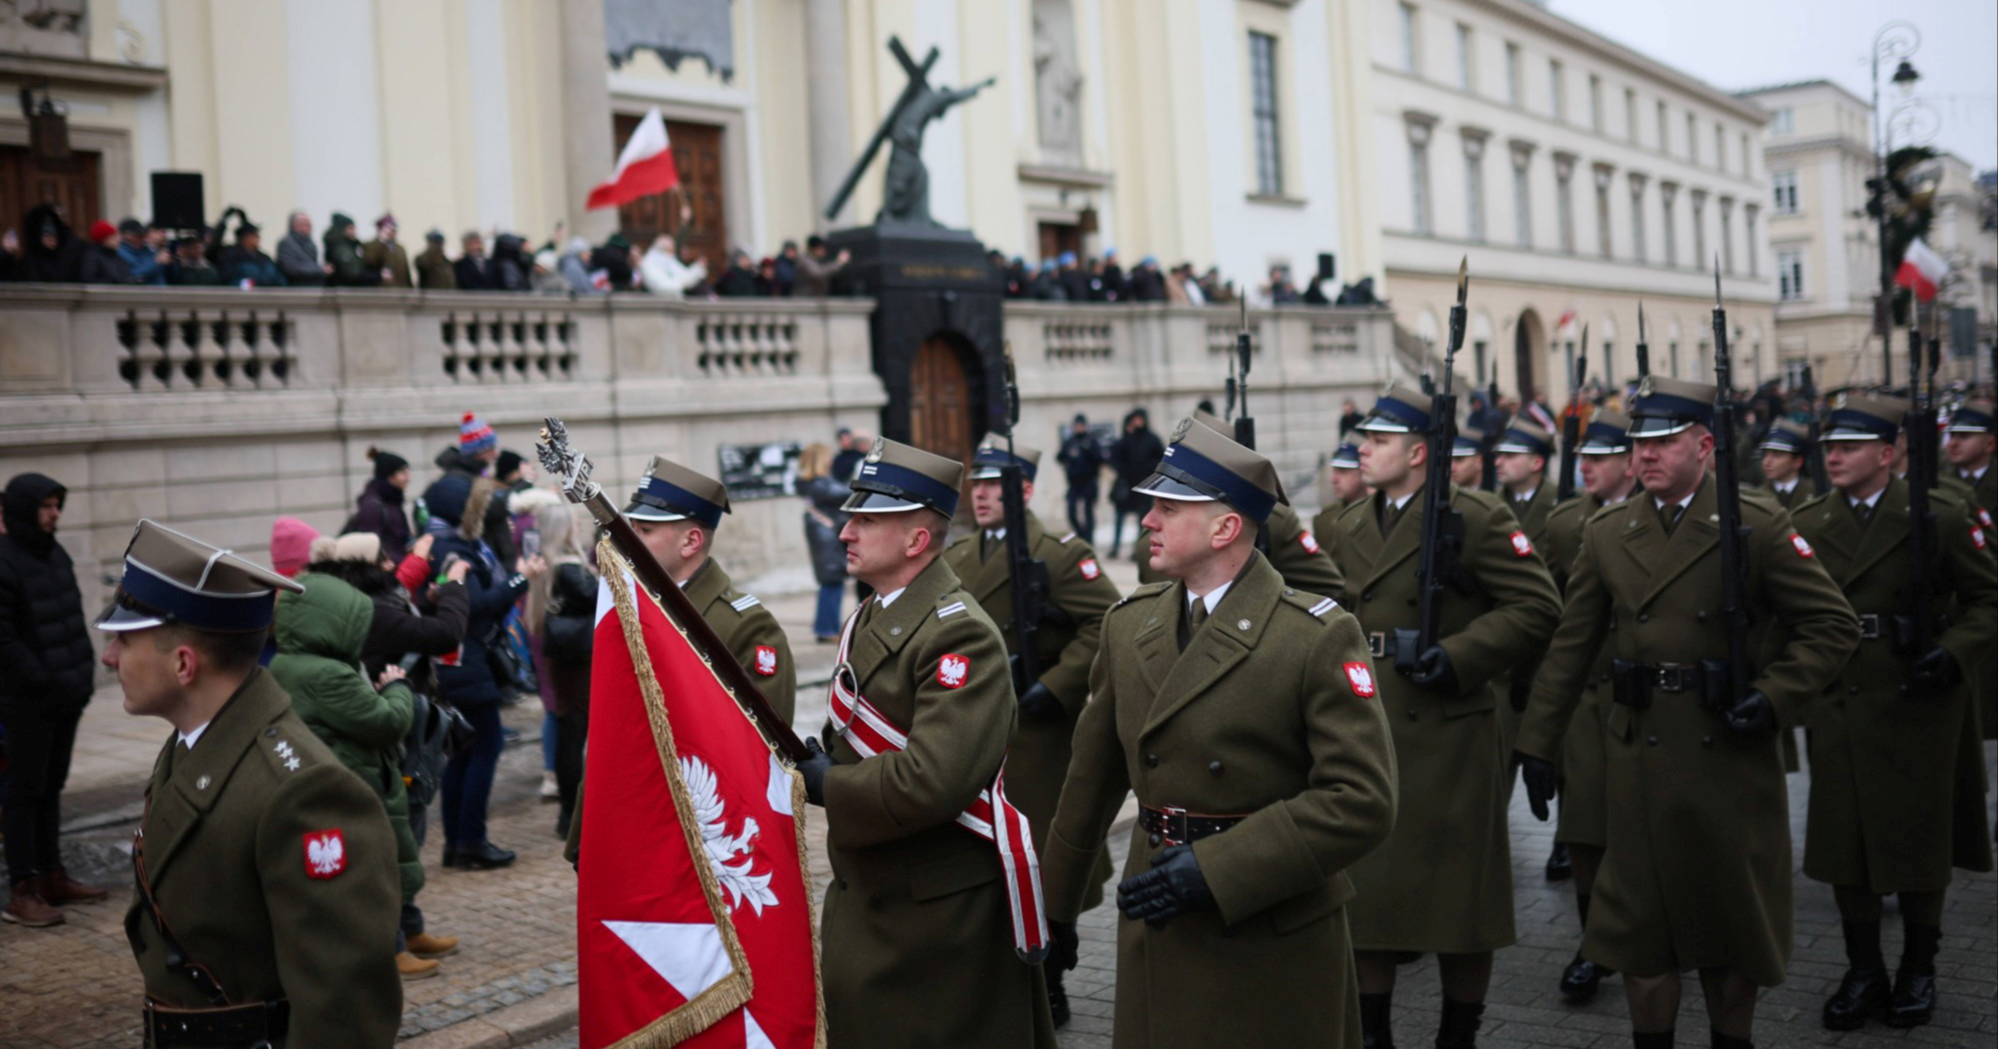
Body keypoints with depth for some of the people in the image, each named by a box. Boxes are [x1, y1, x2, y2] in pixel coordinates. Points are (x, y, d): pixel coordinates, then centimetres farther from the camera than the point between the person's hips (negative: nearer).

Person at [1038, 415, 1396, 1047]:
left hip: (1277, 942, -4)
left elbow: (1362, 802, -18)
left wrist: (1217, 869, -23)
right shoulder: (1129, 623, 5)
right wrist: (1056, 908, 16)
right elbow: (1093, 776, 12)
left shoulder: (1317, 637, -13)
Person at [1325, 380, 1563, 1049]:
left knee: (1457, 893, 6)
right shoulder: (1350, 526, 12)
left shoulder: (1477, 518, -9)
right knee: (1363, 889, 10)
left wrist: (1459, 657, -20)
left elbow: (1537, 607, -12)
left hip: (1446, 736, -6)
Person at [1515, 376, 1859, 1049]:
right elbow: (1570, 647, 7)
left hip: (1730, 757, -2)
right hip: (1639, 758, 2)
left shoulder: (1758, 527, -4)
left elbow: (1833, 626, -3)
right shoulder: (1606, 535, 5)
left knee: (1734, 914, 11)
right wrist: (1537, 743, 4)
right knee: (1639, 917, 7)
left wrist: (1774, 698, -15)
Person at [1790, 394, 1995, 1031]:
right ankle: (1863, 972, 22)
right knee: (1844, 842, 7)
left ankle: (1918, 971, 25)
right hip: (1838, 709, 3)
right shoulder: (1807, 523, 3)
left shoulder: (1940, 518, -6)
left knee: (1920, 840, 8)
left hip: (1918, 708, -3)